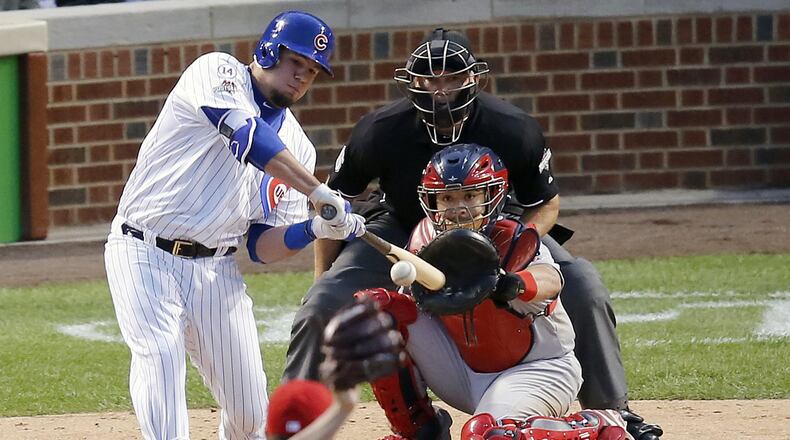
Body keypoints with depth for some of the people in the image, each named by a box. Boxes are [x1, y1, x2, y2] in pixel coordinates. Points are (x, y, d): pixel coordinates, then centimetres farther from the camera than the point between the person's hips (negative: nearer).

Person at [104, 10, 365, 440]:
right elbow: (246, 135, -26)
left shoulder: (296, 147, 11)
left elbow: (262, 246, 7)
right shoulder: (217, 72, -5)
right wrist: (318, 191, -30)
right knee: (160, 354, -28)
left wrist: (313, 229, -13)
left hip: (216, 271, 5)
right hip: (144, 255, -5)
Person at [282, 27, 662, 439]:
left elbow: (546, 204, -10)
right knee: (320, 305, -20)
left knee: (583, 288, -16)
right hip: (399, 231, 0)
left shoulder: (514, 130, -27)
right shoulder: (379, 131, -27)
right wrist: (323, 279, -7)